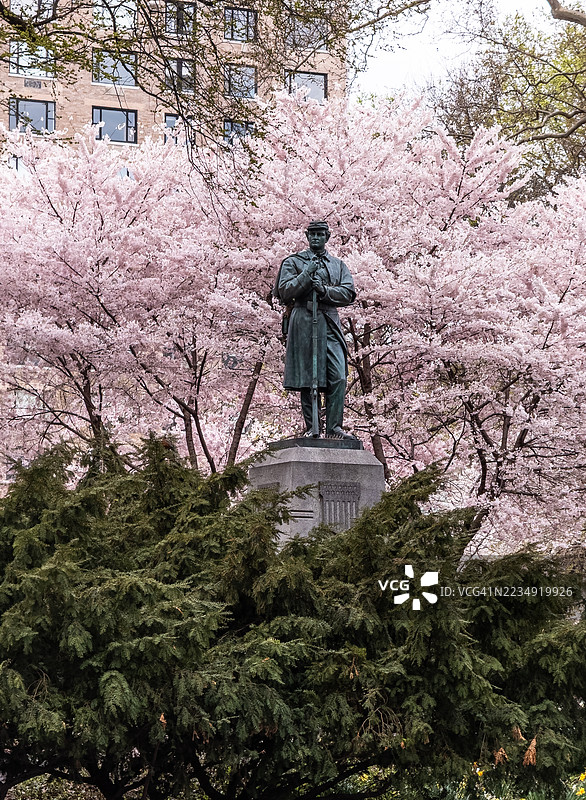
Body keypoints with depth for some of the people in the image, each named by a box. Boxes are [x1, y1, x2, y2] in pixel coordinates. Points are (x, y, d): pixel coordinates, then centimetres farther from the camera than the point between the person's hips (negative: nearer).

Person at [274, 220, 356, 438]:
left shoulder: (338, 264, 19)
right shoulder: (293, 262, 10)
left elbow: (348, 293, 6)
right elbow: (285, 291, -2)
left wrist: (325, 290, -10)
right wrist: (307, 274, -10)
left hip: (330, 321, 3)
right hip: (304, 321, -3)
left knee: (338, 376, -9)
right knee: (307, 377, -3)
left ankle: (334, 427, -8)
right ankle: (311, 429, 2)